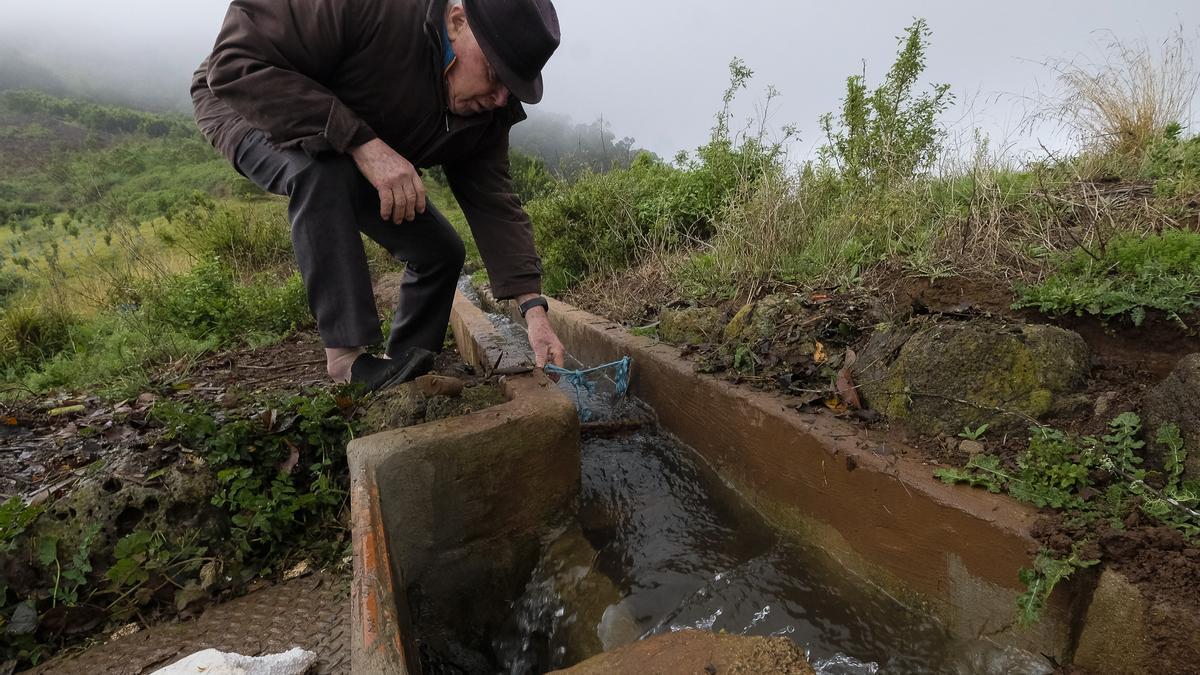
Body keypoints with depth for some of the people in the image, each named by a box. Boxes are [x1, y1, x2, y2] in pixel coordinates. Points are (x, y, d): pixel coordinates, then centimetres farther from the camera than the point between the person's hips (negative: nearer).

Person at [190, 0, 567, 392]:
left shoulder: (487, 110, -18)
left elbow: (494, 203, -19)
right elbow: (234, 61, -35)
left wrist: (533, 308, -27)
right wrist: (361, 142, -45)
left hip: (362, 160, 5)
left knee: (441, 250, -6)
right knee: (326, 170, -38)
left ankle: (398, 369, 11)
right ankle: (348, 362, -30)